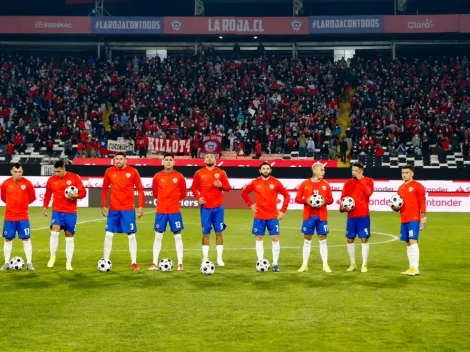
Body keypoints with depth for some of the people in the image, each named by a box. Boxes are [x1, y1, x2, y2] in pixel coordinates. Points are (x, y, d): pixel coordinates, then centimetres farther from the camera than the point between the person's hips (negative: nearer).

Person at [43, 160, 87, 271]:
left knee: (69, 236, 4)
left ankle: (68, 263, 11)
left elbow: (83, 192, -2)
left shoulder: (74, 177, -4)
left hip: (71, 212, -1)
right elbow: (48, 194, 15)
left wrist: (76, 195, -23)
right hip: (57, 211, 1)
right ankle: (52, 257, -2)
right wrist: (45, 206, 4)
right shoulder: (51, 180, 4)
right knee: (54, 231, -19)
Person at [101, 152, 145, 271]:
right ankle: (105, 261, 11)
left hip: (128, 209, -2)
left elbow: (140, 189, 0)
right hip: (113, 209, 2)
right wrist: (103, 206, 6)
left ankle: (134, 263, 8)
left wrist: (141, 206, -5)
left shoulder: (133, 172, -4)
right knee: (109, 234, 1)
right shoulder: (109, 171, 2)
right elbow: (104, 189, 10)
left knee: (131, 235, 1)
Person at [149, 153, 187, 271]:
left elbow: (183, 193, 8)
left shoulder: (179, 177, -2)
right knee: (158, 236, 3)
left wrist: (174, 200, 5)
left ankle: (180, 264, 4)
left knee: (177, 236, 0)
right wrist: (162, 200, 11)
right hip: (161, 211, 1)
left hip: (175, 211, -1)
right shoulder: (157, 176, 1)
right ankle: (155, 263, 9)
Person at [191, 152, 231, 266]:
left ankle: (219, 258, 10)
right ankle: (205, 258, 9)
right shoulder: (199, 173, 3)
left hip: (218, 207, 0)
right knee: (206, 233, 3)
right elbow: (194, 187, 7)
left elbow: (228, 187, 5)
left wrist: (221, 186, -16)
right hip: (205, 207, 0)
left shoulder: (221, 172, 4)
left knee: (219, 232, 3)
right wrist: (198, 197, -9)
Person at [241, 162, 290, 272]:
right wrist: (250, 204, 3)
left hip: (273, 216, -1)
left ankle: (275, 263, 4)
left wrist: (283, 211, -4)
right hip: (259, 216, 1)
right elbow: (244, 192, 14)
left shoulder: (276, 182, -3)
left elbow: (286, 196, 2)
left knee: (275, 238, -3)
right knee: (259, 238, 4)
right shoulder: (255, 183, 1)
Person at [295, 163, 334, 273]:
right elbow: (297, 198, 0)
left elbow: (330, 199, 8)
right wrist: (306, 200, -18)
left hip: (321, 216, 1)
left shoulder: (326, 185, 4)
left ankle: (325, 265, 5)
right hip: (308, 216, -1)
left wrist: (325, 201, -14)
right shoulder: (305, 184, -1)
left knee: (323, 239, 2)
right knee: (307, 240, 5)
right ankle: (305, 264, 12)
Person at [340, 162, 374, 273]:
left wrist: (360, 179, -17)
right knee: (349, 239, 6)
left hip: (363, 215, -4)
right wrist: (342, 207, -7)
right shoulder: (348, 183, 9)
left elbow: (368, 193, -19)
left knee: (364, 239, -4)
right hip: (351, 216, 4)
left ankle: (364, 265, 3)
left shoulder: (368, 181, 0)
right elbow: (343, 198, 12)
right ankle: (353, 264, 18)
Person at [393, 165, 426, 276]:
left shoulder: (417, 186, -6)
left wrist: (423, 218, -14)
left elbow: (422, 202, -10)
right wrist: (396, 208, 2)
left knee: (413, 241, -14)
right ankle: (412, 267, 14)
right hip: (404, 220, 8)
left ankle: (415, 268, -13)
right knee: (408, 243, 8)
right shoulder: (401, 188, 15)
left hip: (414, 219, -8)